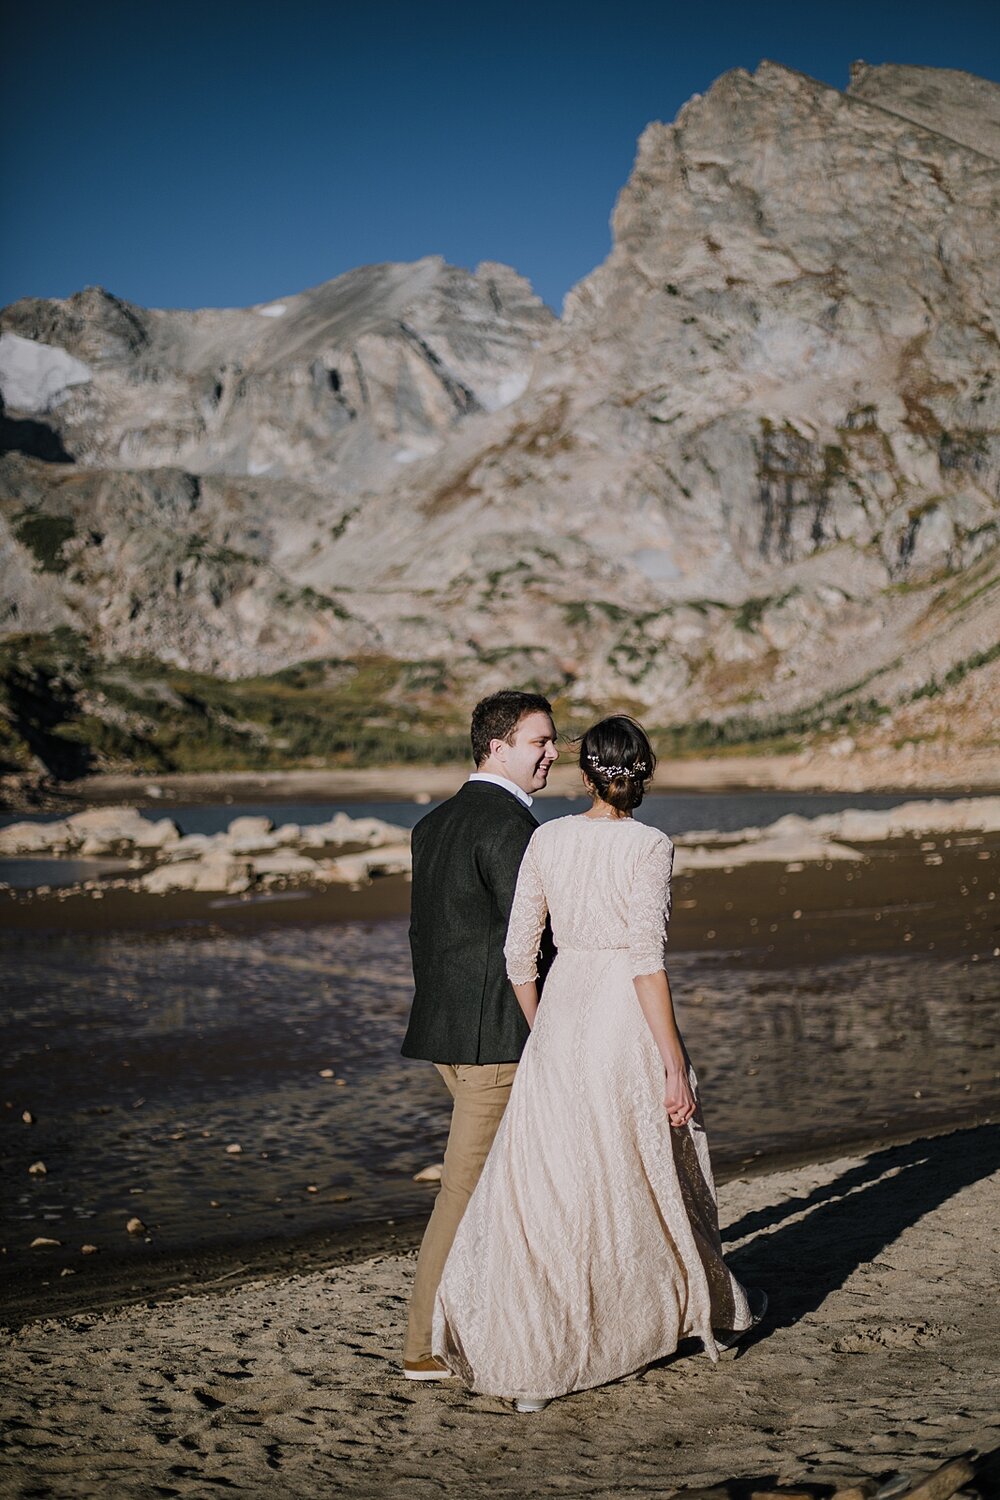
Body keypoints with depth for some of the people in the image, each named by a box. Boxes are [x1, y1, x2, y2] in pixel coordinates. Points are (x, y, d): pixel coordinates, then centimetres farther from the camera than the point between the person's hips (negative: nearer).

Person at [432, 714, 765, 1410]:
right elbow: (646, 961, -17)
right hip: (627, 1019, -3)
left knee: (549, 1182, 6)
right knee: (660, 1170, 16)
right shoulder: (649, 847, -10)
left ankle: (529, 1363, 1)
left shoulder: (547, 838, 3)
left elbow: (519, 953, 5)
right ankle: (715, 1307, 40)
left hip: (562, 1012, 3)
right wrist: (675, 1063, -13)